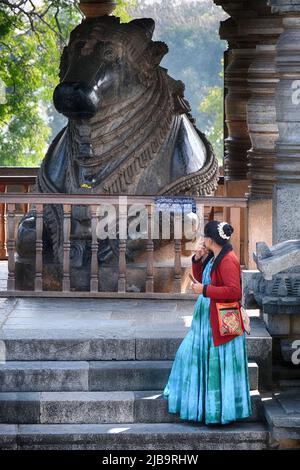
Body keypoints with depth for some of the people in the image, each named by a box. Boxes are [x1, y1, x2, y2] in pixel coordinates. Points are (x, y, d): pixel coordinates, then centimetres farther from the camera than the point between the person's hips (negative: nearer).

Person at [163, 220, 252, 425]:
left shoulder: (228, 261, -20)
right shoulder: (213, 258, 10)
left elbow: (234, 291, -27)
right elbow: (201, 278, 22)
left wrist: (204, 290, -22)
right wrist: (197, 260, 6)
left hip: (220, 322, -10)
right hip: (207, 318, 11)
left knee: (219, 365, -2)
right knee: (192, 354, 18)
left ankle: (222, 410, 7)